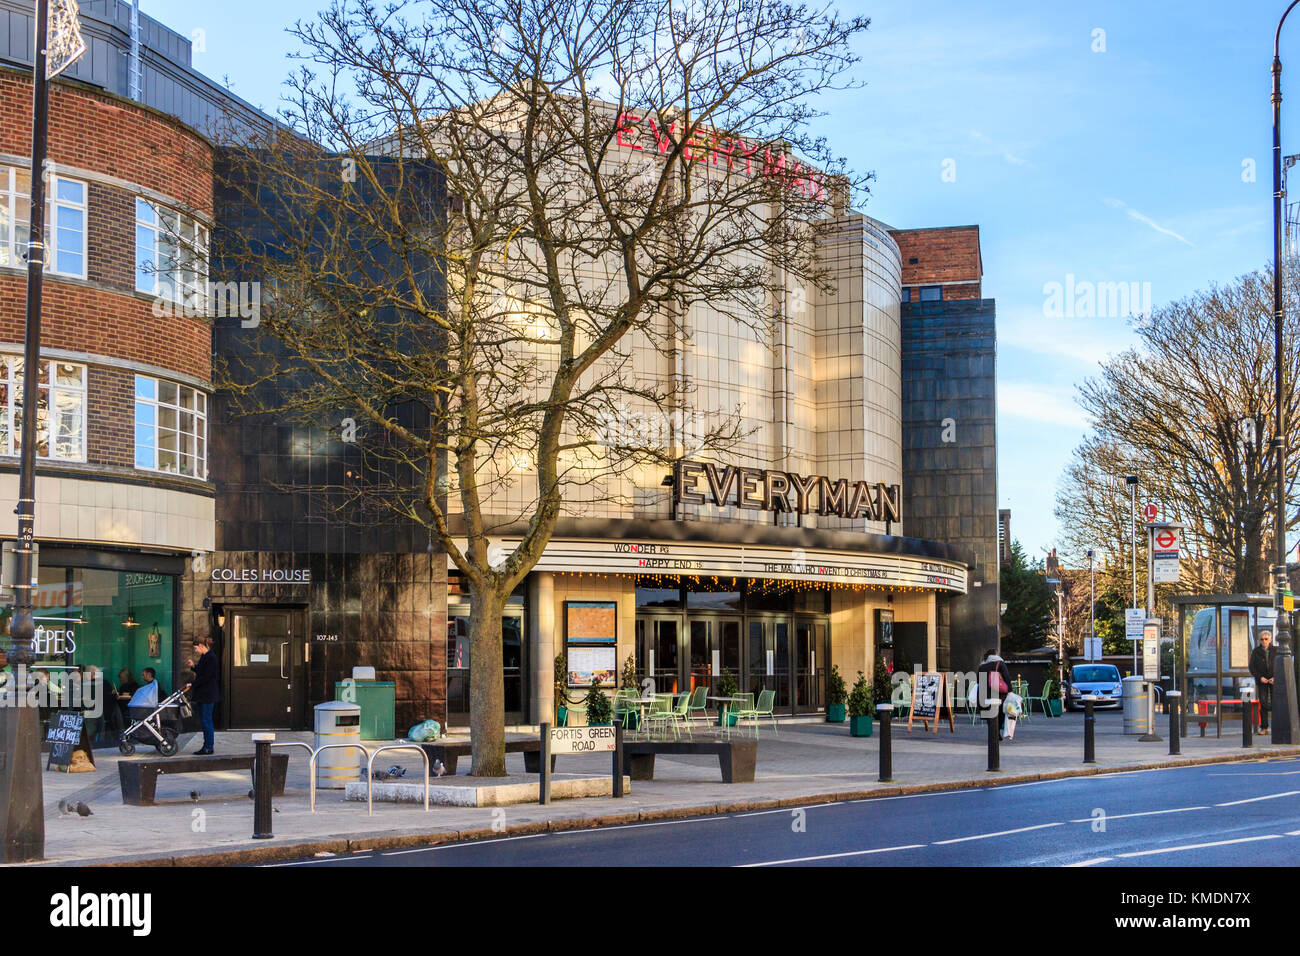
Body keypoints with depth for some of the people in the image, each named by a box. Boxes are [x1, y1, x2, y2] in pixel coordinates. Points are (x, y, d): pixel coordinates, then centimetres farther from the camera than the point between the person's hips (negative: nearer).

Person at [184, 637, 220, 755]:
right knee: (204, 720, 10)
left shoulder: (211, 657, -16)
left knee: (206, 720, -7)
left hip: (208, 694, -10)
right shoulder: (204, 657, 14)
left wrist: (192, 684, -15)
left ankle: (209, 747, -3)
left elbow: (206, 677, -19)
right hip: (202, 694, 10)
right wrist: (193, 666, 11)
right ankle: (206, 746, 14)